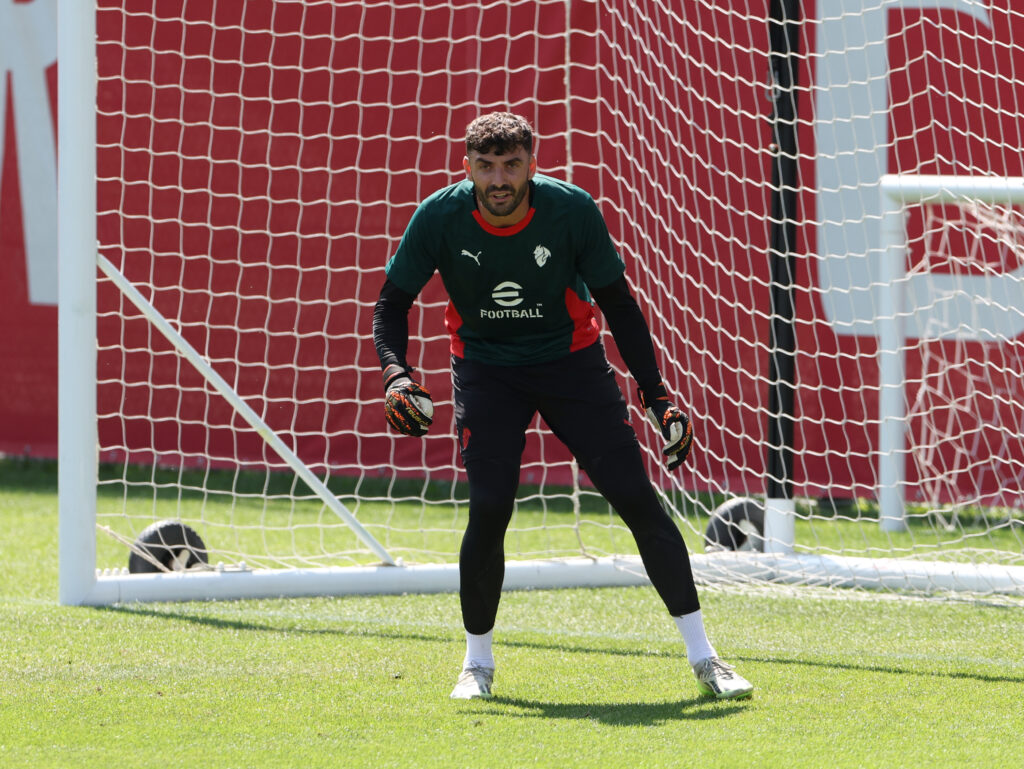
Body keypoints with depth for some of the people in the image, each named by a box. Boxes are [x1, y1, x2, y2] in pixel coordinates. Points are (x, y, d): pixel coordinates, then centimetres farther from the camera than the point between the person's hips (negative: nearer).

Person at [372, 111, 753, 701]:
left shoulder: (573, 210, -19)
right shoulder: (440, 218, -19)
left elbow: (618, 303, -8)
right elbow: (393, 303, -6)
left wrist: (656, 394, -12)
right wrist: (396, 372, -24)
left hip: (572, 359, 0)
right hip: (486, 371, 0)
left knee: (637, 498, -9)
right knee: (489, 508, -17)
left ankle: (704, 658, -2)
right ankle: (478, 663, 5)